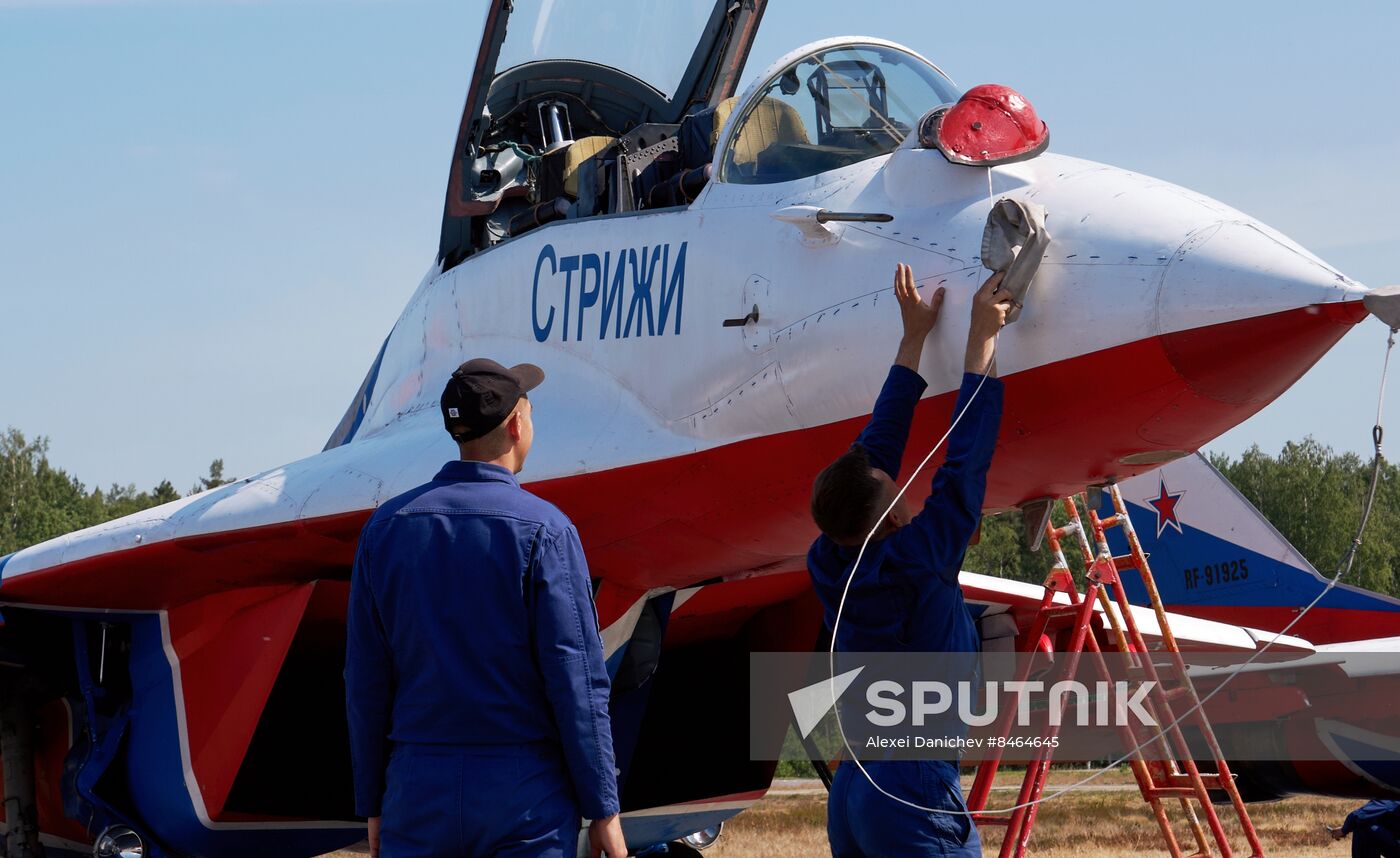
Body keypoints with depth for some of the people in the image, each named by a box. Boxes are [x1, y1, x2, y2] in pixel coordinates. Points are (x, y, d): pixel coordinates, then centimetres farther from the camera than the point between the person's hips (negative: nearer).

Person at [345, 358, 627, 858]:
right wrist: (603, 809, -4)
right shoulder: (542, 529, -7)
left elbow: (366, 681, 7)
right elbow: (576, 680, -9)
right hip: (525, 797, -3)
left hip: (419, 792, 3)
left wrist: (372, 804, 14)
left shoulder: (386, 527, 5)